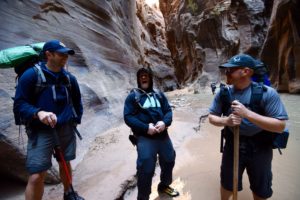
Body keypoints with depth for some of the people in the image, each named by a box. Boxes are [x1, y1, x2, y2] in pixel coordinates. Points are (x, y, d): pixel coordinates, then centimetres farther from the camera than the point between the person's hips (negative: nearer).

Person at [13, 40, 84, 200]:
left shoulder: (69, 78, 6)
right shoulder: (31, 75, -9)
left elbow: (77, 101, 18)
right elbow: (19, 104, -11)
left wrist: (77, 119, 10)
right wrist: (38, 112, -29)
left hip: (66, 128, 5)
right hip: (41, 131, -4)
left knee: (65, 163, 19)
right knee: (37, 176, -6)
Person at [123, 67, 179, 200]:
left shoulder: (159, 95, 13)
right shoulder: (132, 96, 0)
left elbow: (168, 111, 7)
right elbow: (128, 117, -9)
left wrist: (164, 122, -15)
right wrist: (146, 127, -20)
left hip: (162, 135, 6)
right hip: (144, 137, -5)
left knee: (169, 161, 21)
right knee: (146, 169, -2)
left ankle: (164, 186, 48)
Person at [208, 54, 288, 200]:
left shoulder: (267, 93, -18)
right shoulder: (223, 93, -8)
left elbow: (280, 126, -20)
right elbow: (212, 117, -2)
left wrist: (247, 113, -31)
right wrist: (226, 121, -24)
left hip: (260, 148, -1)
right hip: (232, 145, 2)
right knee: (227, 184, 21)